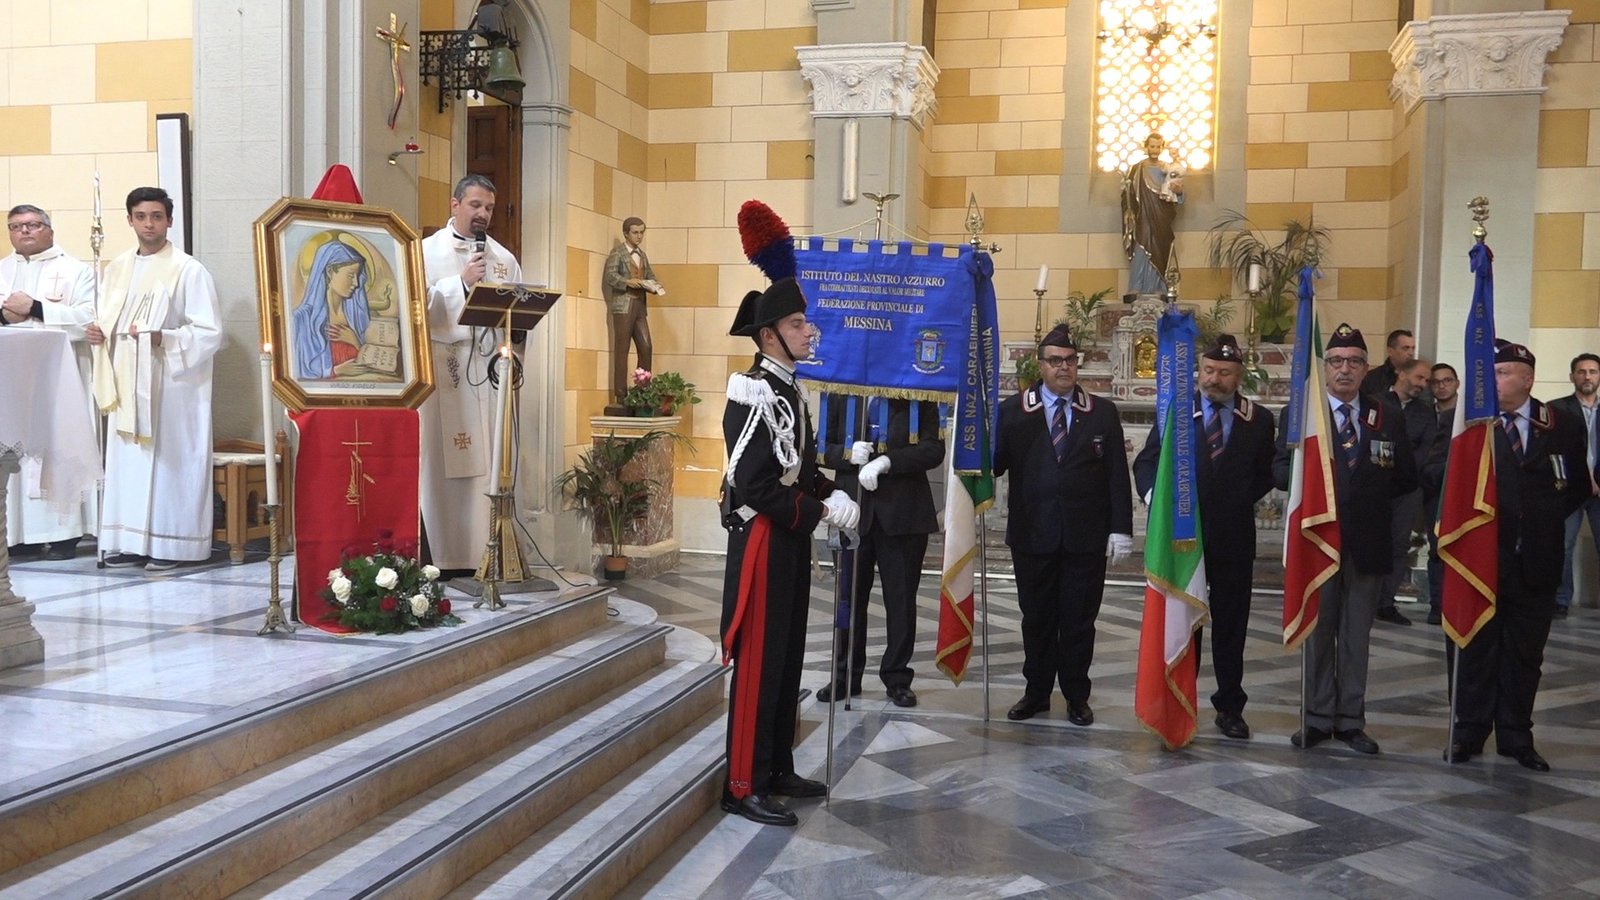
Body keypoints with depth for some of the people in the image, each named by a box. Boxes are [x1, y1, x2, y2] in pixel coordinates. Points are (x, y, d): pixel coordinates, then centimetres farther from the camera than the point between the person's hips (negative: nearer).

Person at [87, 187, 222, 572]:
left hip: (169, 386, -6)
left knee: (169, 460, -3)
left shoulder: (189, 271, -6)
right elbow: (109, 323, 23)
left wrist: (163, 339, -22)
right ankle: (131, 542, 13)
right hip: (126, 384, 6)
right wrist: (97, 333, 2)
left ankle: (169, 544, 3)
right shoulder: (117, 268, 14)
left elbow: (210, 334, -10)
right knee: (127, 460, 6)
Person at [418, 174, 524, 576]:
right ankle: (445, 555, -3)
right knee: (444, 463, -6)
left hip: (491, 368, 3)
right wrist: (462, 282, -12)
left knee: (491, 462, 0)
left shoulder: (504, 258, 16)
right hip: (443, 369, -3)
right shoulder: (427, 251, 6)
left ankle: (490, 552, 4)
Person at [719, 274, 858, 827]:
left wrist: (830, 492, 0)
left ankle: (777, 769, 27)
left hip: (791, 539, 9)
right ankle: (743, 786, 6)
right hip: (762, 541, -9)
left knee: (788, 658, 15)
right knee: (758, 663, -3)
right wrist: (820, 511, -19)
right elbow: (753, 484, -23)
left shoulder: (790, 389, 12)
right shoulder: (754, 394, -17)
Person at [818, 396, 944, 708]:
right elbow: (823, 448, 7)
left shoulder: (920, 400, 1)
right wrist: (847, 453, -15)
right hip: (853, 510, 1)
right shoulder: (842, 397, 6)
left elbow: (933, 450, -9)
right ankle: (846, 676, 19)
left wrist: (886, 461, -20)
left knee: (901, 599, 5)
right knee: (850, 596, 7)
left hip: (903, 514, -1)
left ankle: (897, 678, 17)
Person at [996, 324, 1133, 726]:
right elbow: (995, 464, -4)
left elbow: (1117, 474, 3)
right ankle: (1036, 692, 24)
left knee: (1079, 619, 8)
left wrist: (1121, 528, -2)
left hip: (1086, 537, 0)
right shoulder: (1013, 410, 2)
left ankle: (1077, 696, 21)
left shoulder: (1102, 411, 5)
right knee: (1036, 617, 10)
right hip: (1033, 534, 0)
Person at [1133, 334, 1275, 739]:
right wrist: (1155, 495, -18)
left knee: (1230, 625, 9)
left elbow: (1264, 477, 7)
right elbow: (1146, 463, 0)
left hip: (1234, 538, 1)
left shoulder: (1259, 420, 3)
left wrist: (1236, 503, -5)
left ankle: (1230, 707, 21)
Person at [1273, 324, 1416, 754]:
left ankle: (1351, 719, 16)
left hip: (1367, 541, 2)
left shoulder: (1386, 419, 7)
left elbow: (1406, 477, 8)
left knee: (1357, 634, 8)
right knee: (1317, 630, 6)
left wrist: (1373, 489, -5)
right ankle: (1318, 717, 14)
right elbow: (1281, 471, -4)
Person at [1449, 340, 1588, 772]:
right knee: (1476, 649, 7)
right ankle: (1470, 731, 17)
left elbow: (1579, 486, 12)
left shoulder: (1564, 427, 4)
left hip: (1536, 561, 2)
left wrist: (1548, 518, 1)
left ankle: (1516, 736, 20)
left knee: (1525, 654, 10)